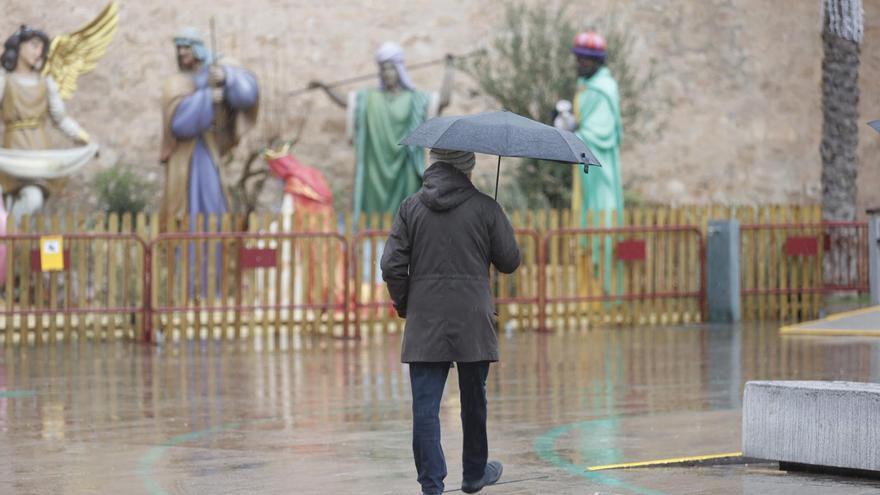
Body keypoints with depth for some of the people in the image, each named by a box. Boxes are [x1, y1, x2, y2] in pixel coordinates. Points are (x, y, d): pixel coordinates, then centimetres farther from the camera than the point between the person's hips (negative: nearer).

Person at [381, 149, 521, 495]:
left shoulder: (411, 208, 1)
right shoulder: (485, 207, -3)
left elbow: (392, 265, -3)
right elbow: (510, 261, 2)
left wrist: (403, 303, 13)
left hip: (424, 323, 1)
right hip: (473, 322, 0)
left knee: (425, 406, -1)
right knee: (473, 400, 15)